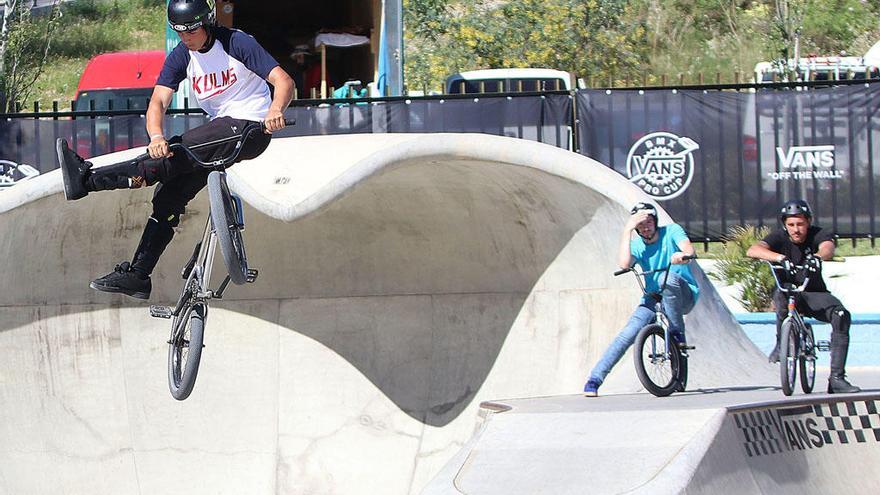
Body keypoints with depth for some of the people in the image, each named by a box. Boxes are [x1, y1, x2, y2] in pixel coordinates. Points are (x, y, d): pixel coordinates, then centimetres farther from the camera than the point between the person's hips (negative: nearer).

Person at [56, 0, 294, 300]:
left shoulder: (237, 43, -13)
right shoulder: (181, 57, 1)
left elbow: (284, 81, -20)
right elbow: (158, 101, -10)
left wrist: (275, 111, -42)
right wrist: (156, 136, -31)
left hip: (250, 128, -7)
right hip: (219, 131, 7)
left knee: (177, 153, -24)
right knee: (168, 196, -3)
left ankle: (87, 180, -25)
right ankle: (137, 276, -1)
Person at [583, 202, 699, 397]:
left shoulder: (671, 231, -5)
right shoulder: (636, 244, -2)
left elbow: (688, 249, -23)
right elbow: (624, 263, -24)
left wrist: (683, 254, -48)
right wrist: (627, 229, -23)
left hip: (684, 295, -2)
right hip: (653, 299, 2)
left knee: (668, 277, -36)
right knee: (628, 334, -19)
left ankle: (678, 334, -24)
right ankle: (594, 380, -17)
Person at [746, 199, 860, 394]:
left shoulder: (819, 234, -10)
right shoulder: (780, 237, -12)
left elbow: (828, 249, -34)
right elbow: (753, 250, -31)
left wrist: (817, 256, -59)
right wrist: (780, 257, -50)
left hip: (815, 293, 1)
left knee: (841, 316, -26)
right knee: (782, 295, -38)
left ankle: (837, 378, -24)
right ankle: (781, 344, -17)